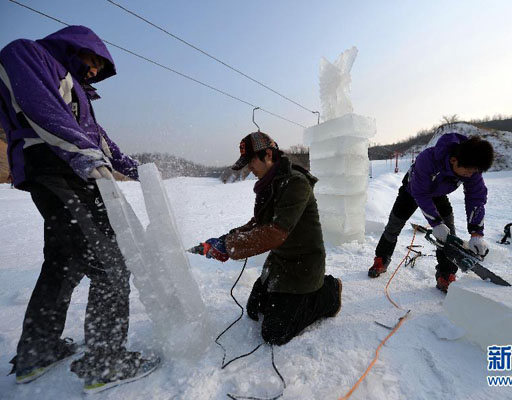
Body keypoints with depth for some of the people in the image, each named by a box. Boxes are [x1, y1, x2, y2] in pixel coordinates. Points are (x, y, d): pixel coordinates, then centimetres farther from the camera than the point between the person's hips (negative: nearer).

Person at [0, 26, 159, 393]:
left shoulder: (73, 86, 31)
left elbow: (95, 133, 29)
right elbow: (38, 106, -15)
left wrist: (133, 169, 27)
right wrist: (82, 152, -27)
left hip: (77, 178, 10)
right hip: (59, 178, -10)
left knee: (64, 264, 17)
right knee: (109, 266, -10)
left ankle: (36, 353, 33)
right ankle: (105, 365, 3)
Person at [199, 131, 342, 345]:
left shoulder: (296, 183, -25)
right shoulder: (268, 185, 5)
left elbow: (276, 233, -33)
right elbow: (258, 224, 9)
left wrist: (229, 246, -27)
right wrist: (227, 239, -5)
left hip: (301, 265, -9)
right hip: (278, 259, 9)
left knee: (275, 334, -2)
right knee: (254, 310, 20)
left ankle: (327, 293, 13)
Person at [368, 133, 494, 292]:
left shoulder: (471, 168, -28)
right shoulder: (427, 159, -43)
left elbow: (477, 197, -21)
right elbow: (421, 194, -35)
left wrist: (476, 233, -28)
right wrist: (436, 223, -34)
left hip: (438, 193, 4)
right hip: (413, 190, -3)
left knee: (448, 229, -12)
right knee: (394, 225, 1)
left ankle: (445, 276, 0)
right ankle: (381, 261, 21)